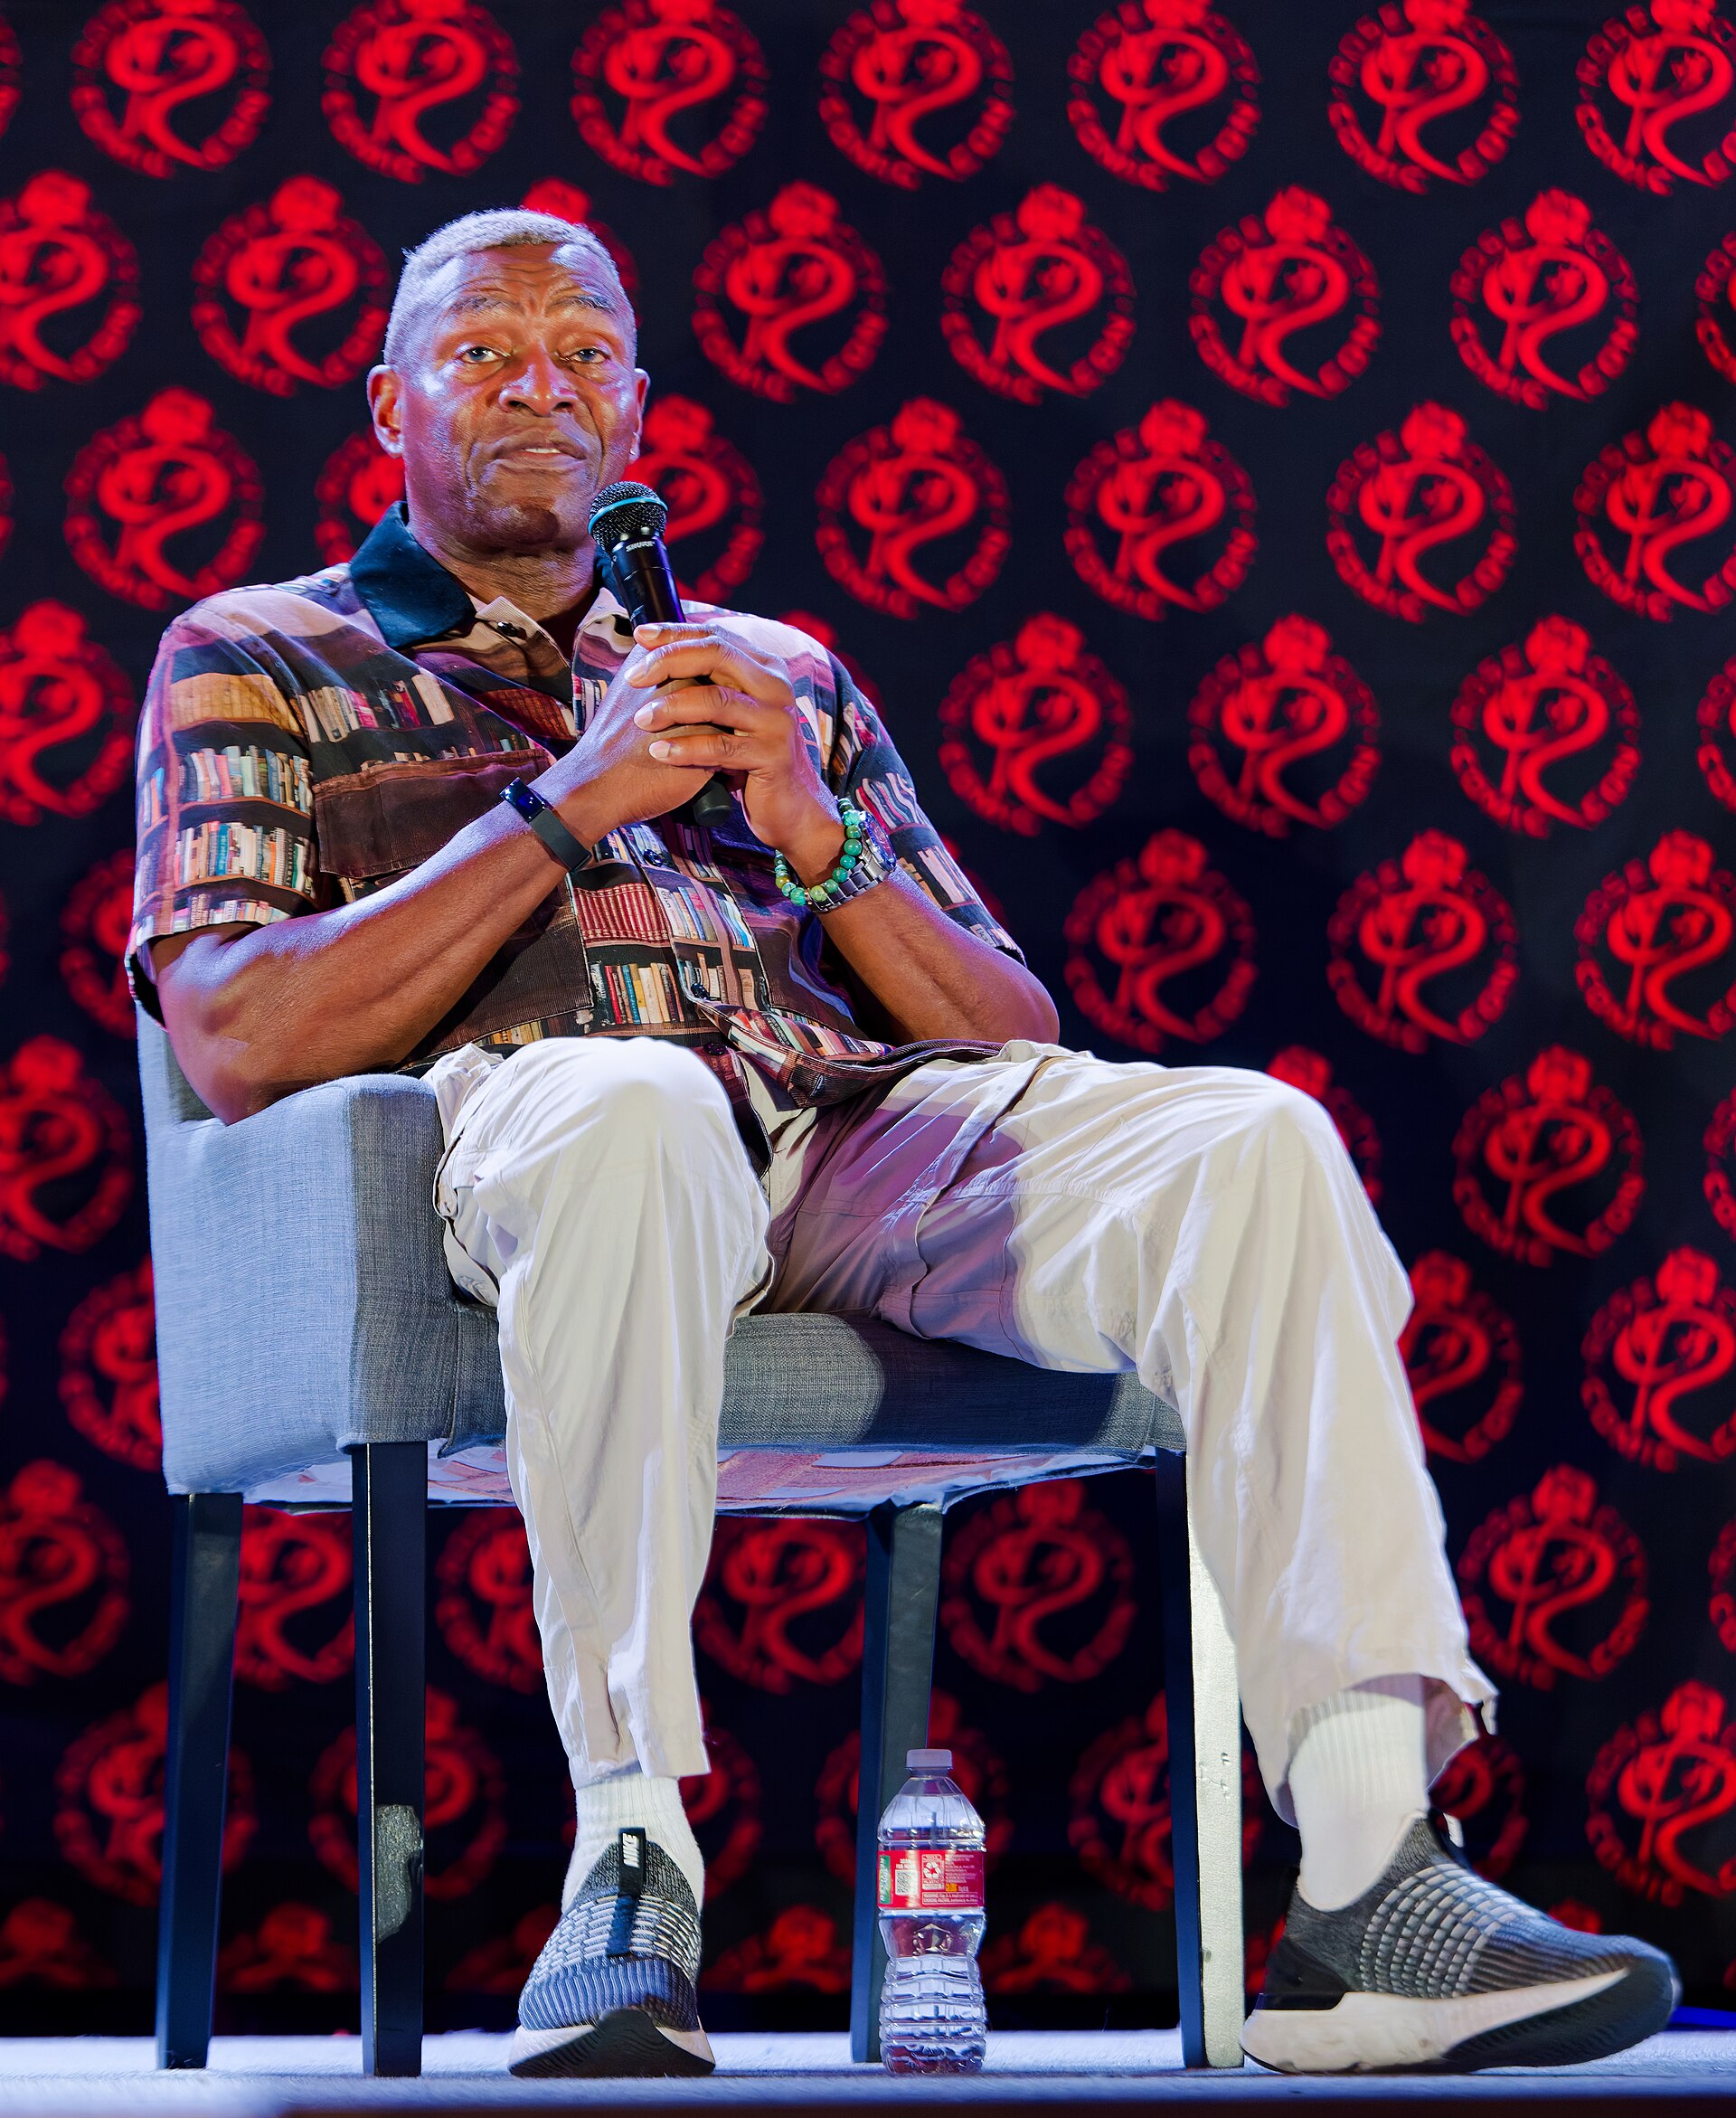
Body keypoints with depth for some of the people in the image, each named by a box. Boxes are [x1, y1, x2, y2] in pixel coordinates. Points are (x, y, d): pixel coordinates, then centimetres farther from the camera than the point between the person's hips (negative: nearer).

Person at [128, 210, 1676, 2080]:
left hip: (860, 1126, 4)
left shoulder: (777, 670, 31)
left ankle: (1369, 1885, -32)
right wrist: (569, 809, -2)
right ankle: (629, 1871, -37)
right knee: (633, 1110, -41)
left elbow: (1019, 1039, 22)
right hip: (519, 1112, -4)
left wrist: (817, 832, 4)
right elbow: (233, 1044, 2)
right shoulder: (254, 658, 21)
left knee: (1249, 1143, -25)